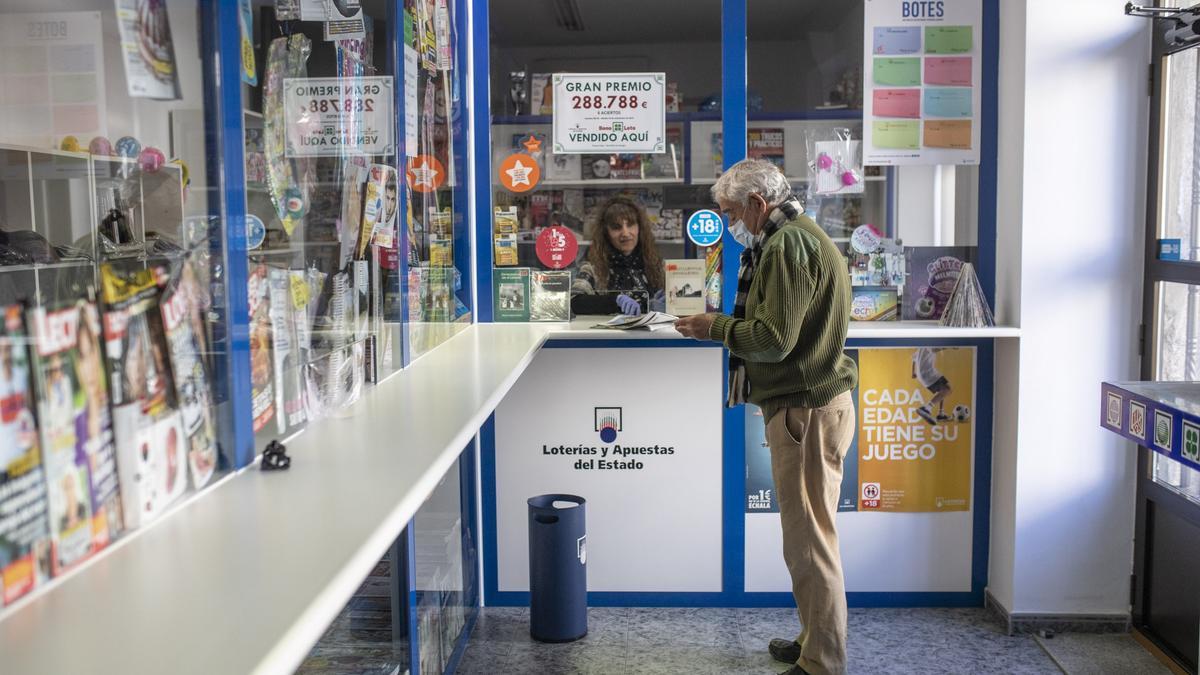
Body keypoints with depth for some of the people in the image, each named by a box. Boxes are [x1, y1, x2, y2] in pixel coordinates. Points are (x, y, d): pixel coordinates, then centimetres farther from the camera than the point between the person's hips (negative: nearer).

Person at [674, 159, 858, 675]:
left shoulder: (788, 245, -16)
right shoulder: (801, 236, 18)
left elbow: (774, 339, -21)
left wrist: (716, 328, -8)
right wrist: (725, 325, 10)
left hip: (807, 410, -11)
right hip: (808, 404, 11)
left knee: (809, 541, -4)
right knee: (808, 536, 18)